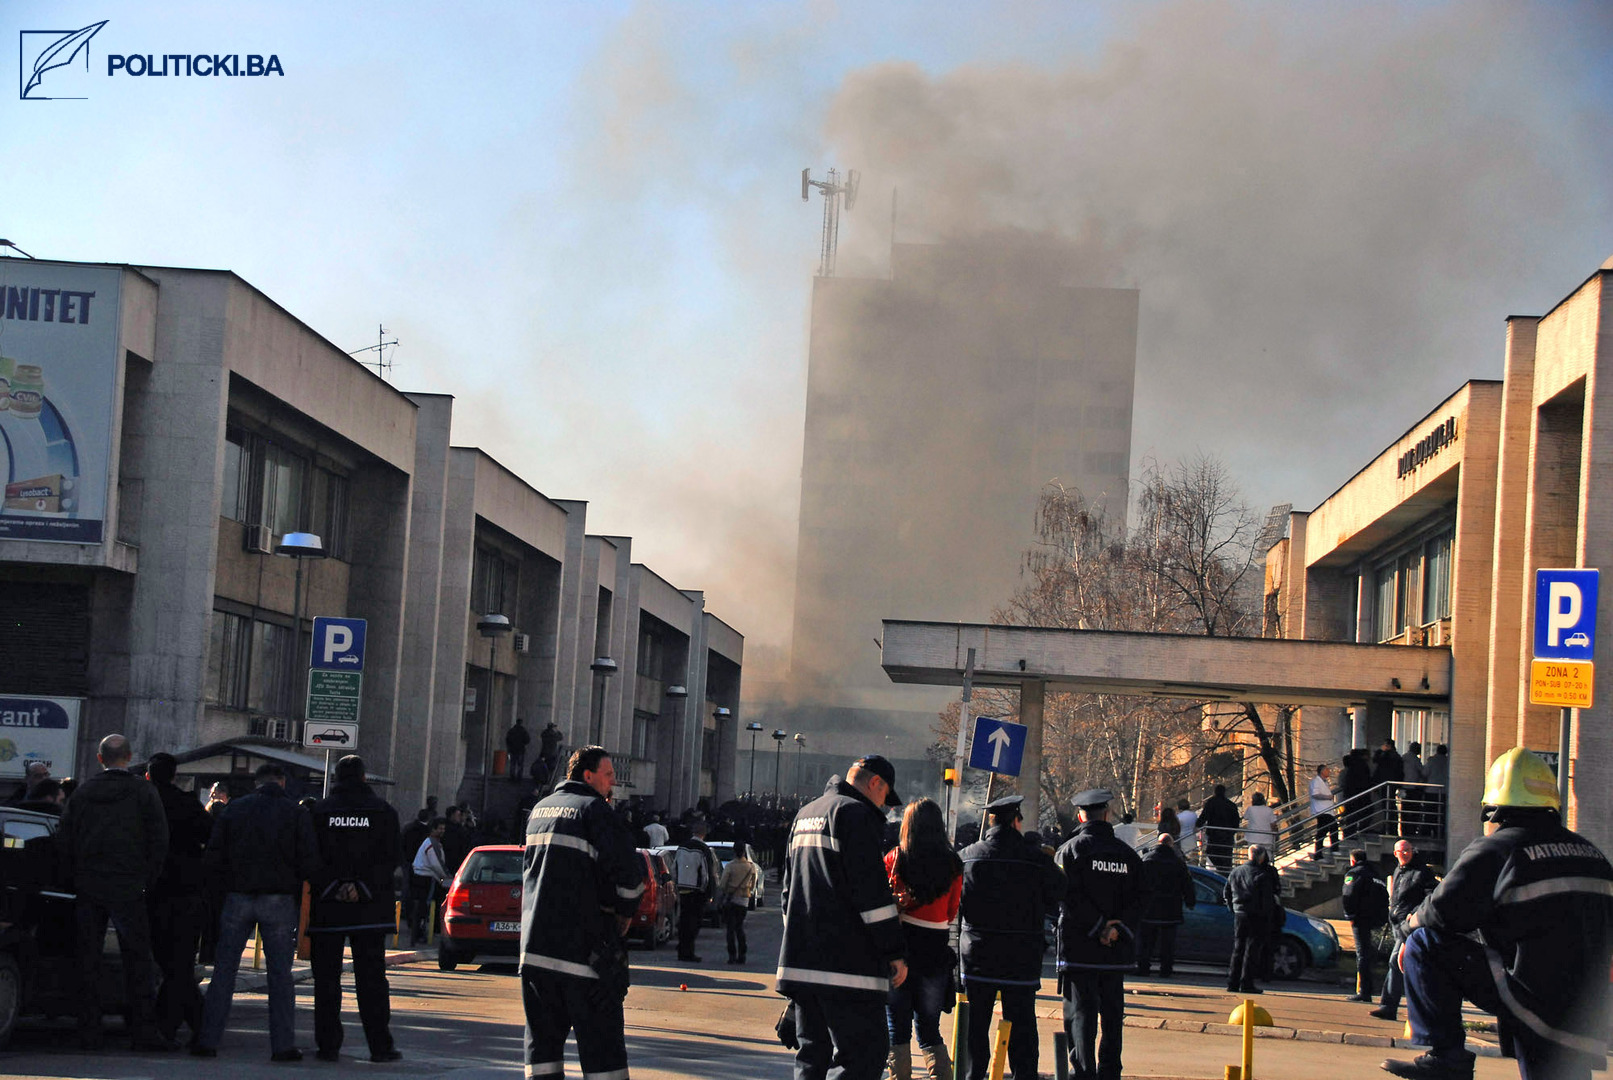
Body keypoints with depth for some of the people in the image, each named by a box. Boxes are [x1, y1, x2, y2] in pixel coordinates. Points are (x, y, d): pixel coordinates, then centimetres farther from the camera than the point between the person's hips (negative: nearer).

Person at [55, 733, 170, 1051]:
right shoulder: (144, 792, -2)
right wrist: (148, 881, 3)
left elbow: (64, 839, 6)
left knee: (88, 959, 7)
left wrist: (73, 879, 12)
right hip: (128, 887, -3)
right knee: (136, 959, 1)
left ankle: (89, 1031, 5)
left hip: (88, 887, 3)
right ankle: (144, 1030, -3)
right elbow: (158, 841, -5)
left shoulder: (82, 792, 7)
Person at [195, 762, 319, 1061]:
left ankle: (207, 1039, 3)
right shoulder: (295, 813, -1)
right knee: (280, 974, 4)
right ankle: (283, 1044, 2)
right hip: (279, 901, -1)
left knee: (224, 970, 6)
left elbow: (212, 857, 1)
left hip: (238, 898, 1)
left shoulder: (234, 809, 4)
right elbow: (309, 862, -7)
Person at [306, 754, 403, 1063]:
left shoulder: (318, 811, 1)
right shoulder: (383, 811, 3)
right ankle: (380, 1045, 2)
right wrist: (362, 888, 2)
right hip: (370, 910, 0)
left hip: (327, 908, 0)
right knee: (371, 977, 4)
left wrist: (332, 889, 2)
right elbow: (390, 858, -1)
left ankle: (328, 1045, 3)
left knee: (326, 978, 5)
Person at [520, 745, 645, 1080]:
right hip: (582, 946, -7)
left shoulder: (540, 810, 16)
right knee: (601, 1039, -4)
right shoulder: (594, 809, -7)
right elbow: (628, 872, -14)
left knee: (543, 1037, 10)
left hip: (534, 941, 7)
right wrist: (625, 914, 3)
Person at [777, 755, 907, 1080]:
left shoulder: (804, 815, 22)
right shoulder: (856, 814, -7)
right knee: (866, 1053, -9)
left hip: (800, 963, 9)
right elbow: (872, 890, -14)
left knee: (812, 1054, 12)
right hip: (848, 965, -9)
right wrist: (895, 952, -11)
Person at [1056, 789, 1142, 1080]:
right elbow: (1137, 899, 3)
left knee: (1081, 1014, -4)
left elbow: (1070, 897, -14)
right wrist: (1117, 929, -6)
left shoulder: (1069, 851, -4)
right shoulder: (1127, 854, 9)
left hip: (1079, 947, -4)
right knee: (1112, 1014, 12)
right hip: (1117, 951, 4)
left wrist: (1100, 927, -11)